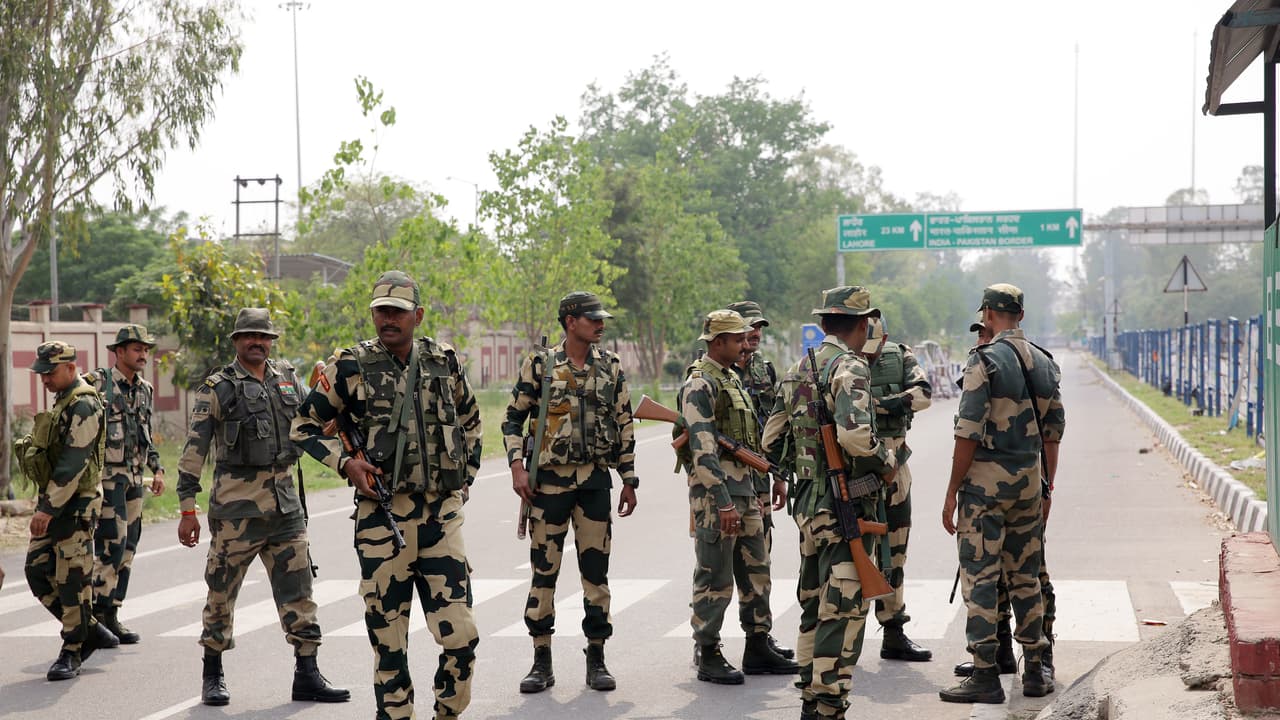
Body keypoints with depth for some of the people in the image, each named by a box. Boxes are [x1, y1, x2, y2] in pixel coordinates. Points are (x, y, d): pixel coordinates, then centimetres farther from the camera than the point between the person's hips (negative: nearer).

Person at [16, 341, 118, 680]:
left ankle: (72, 652, 6)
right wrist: (46, 506, 20)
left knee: (72, 581, -3)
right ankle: (91, 631, 19)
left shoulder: (83, 405, -16)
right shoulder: (63, 402, 16)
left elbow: (72, 463, -22)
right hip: (53, 503, 10)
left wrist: (49, 509, -25)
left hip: (74, 506, -10)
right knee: (38, 572, 9)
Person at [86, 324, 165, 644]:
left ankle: (111, 617, 13)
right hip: (106, 476, -7)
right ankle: (97, 618, -4)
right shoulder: (96, 383, -8)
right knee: (111, 546, -12)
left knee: (127, 550, 7)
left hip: (134, 478, 7)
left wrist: (157, 469, 13)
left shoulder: (144, 390, 14)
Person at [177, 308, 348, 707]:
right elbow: (193, 451, -5)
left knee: (298, 591, 4)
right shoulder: (216, 389, -3)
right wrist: (187, 509, -10)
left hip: (286, 504, 4)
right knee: (221, 593, 4)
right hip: (236, 506, -4)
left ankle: (307, 675, 10)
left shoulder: (288, 379, 11)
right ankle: (212, 676, 17)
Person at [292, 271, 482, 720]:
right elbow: (304, 427, 7)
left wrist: (464, 480, 15)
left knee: (460, 636, -3)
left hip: (443, 516, 2)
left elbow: (469, 423, 25)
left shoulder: (445, 363, 8)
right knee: (388, 639, 3)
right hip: (383, 519, -2)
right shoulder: (351, 367, -1)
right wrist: (345, 462, -7)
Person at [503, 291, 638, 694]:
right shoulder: (539, 365, -1)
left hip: (595, 480, 2)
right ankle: (542, 663, 8)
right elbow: (513, 419, 3)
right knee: (543, 569, 1)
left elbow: (624, 426, 12)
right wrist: (517, 466, -10)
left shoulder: (611, 367, 7)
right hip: (549, 480, -2)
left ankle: (596, 660, 11)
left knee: (595, 569, 4)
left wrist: (629, 480, 10)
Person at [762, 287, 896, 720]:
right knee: (842, 610, -5)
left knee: (814, 604, 17)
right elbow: (854, 434, -28)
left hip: (807, 501, 9)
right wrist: (884, 464, -11)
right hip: (845, 505, -8)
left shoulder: (797, 371, 12)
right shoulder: (850, 368, -14)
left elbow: (772, 443, 14)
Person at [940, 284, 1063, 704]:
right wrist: (1047, 488, 21)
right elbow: (1054, 430, 13)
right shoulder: (1045, 363, 9)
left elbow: (969, 432, -15)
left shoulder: (985, 360, -12)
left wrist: (952, 492, -10)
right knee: (1026, 577, 13)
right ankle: (1034, 672, 15)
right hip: (1030, 480, 6)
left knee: (980, 578, -3)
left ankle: (986, 676, -3)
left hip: (985, 479, -6)